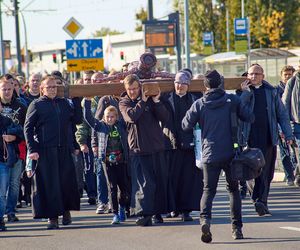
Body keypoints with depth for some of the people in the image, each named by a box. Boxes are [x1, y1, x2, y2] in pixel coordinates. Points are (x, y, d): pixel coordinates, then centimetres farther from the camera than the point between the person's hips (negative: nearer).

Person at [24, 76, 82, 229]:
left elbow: (77, 119, 11)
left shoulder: (64, 103, 14)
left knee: (67, 181, 3)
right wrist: (32, 150, -9)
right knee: (49, 184, -4)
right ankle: (53, 217, 0)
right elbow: (28, 128, 0)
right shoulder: (36, 105, 3)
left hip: (64, 150, 3)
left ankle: (66, 211, 22)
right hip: (45, 151, -3)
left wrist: (76, 100, 4)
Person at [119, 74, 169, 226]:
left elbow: (165, 118, 1)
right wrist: (143, 101, -12)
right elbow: (132, 116, -17)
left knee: (160, 181, 7)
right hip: (138, 149, -3)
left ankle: (158, 212, 17)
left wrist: (156, 101, -9)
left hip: (156, 146, 3)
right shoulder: (124, 103, 4)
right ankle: (144, 213, -16)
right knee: (143, 182, -13)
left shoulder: (150, 99, 10)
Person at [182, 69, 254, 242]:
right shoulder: (232, 100, -2)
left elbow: (186, 125, 1)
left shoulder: (199, 104, -1)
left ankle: (205, 218, -22)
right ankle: (237, 227, 12)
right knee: (233, 189, 15)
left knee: (209, 189, 5)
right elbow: (249, 117, -2)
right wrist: (246, 96, 12)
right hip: (231, 153, 0)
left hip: (210, 154, 0)